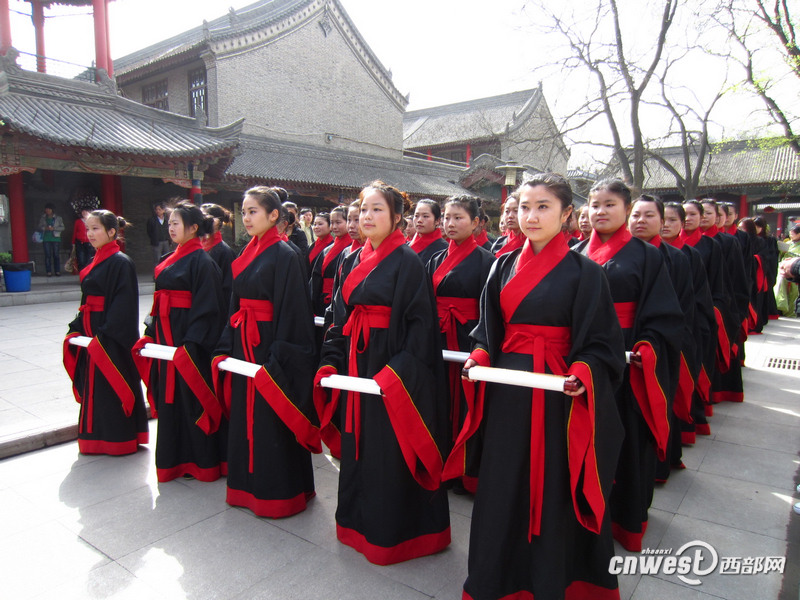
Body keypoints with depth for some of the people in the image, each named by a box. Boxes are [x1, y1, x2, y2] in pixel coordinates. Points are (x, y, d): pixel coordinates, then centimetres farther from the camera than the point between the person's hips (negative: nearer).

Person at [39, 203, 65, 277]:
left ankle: (57, 271, 1)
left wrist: (53, 228, -12)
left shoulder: (58, 218, 8)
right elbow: (40, 227, 10)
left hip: (56, 238, -1)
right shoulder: (42, 218, 13)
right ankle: (49, 272, -3)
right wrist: (45, 228, -10)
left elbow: (62, 227, 3)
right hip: (46, 239, 1)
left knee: (56, 255, -3)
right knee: (47, 255, -4)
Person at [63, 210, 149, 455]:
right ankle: (96, 438, 28)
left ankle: (119, 439, 14)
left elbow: (123, 304, -20)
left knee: (112, 385, 0)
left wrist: (104, 335, -22)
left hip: (112, 335, -9)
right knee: (94, 385, 15)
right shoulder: (95, 262, 13)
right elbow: (86, 301, 18)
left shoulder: (121, 263, -14)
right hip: (91, 334, 9)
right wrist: (77, 328, 9)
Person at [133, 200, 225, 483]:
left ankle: (199, 460, 14)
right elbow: (160, 303, 19)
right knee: (169, 397, 13)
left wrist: (191, 343, -21)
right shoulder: (171, 260, 15)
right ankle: (174, 458, 27)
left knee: (190, 396, -1)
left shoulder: (202, 261, -11)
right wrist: (151, 332, 12)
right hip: (166, 337, 9)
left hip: (188, 338, -8)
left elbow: (206, 306, -17)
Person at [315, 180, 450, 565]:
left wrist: (398, 371, -22)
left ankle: (392, 531, 23)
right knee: (358, 446, 16)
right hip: (356, 365, 7)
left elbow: (421, 323, -15)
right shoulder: (352, 262, 11)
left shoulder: (407, 261, -10)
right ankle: (360, 521, 36)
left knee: (389, 452, 3)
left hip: (391, 366, -7)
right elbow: (339, 318, 13)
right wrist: (330, 362, 3)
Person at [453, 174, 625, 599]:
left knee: (553, 489, 7)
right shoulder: (504, 266, 6)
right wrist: (480, 356, -6)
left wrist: (583, 372, -22)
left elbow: (601, 344, -5)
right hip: (506, 392, 4)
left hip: (557, 394, -4)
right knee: (502, 485, 13)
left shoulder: (584, 272, -5)